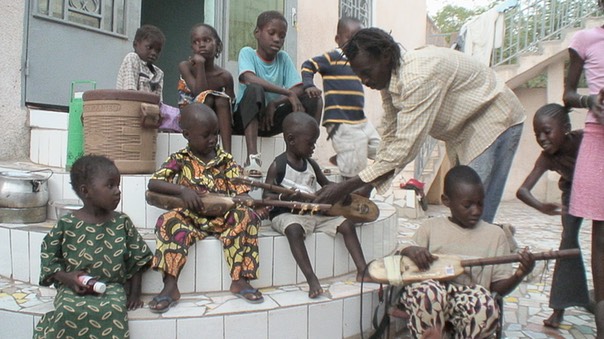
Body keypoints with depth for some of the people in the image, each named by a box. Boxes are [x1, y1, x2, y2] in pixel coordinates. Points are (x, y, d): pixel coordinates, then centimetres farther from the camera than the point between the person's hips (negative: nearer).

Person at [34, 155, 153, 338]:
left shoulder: (122, 222, 5)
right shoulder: (66, 224, 0)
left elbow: (137, 259, 10)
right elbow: (48, 258, 6)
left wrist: (135, 294, 7)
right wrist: (68, 278, -11)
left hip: (112, 286, 1)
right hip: (73, 288, 0)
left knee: (113, 310, -31)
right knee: (70, 311, -31)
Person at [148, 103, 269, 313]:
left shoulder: (226, 160, 7)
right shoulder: (179, 160, 3)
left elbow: (241, 193, 2)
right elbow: (153, 184, -9)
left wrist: (256, 206, -19)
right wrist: (182, 190, -25)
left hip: (223, 218, 1)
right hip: (189, 218, -1)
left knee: (246, 217, -25)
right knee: (169, 221, -30)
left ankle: (240, 280, -22)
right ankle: (170, 286, -28)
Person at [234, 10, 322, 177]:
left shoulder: (283, 58, 8)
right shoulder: (247, 53, -4)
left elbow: (299, 89, -4)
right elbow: (250, 79, -26)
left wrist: (274, 103, -20)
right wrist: (288, 92, -29)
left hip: (271, 118, 4)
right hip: (244, 118, -4)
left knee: (313, 99, -11)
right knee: (255, 90, -35)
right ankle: (252, 157, -40)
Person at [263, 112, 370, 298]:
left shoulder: (311, 164, 9)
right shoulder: (278, 166, -8)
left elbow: (327, 185, 21)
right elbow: (267, 196, -10)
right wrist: (283, 197, -31)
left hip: (314, 211, 6)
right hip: (286, 214, -6)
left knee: (347, 224, -8)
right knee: (294, 230, -40)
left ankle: (362, 269, -5)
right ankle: (312, 279, -38)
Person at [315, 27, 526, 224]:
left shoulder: (419, 76, -35)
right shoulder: (389, 79, -6)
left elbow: (406, 146, -37)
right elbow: (390, 137, 0)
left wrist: (345, 187, -36)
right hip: (463, 130, 9)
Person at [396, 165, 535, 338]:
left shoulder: (495, 234, 11)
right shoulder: (431, 227, 9)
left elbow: (499, 287, 11)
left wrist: (519, 275, -11)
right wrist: (410, 250, -12)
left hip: (470, 300, 1)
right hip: (429, 298, -1)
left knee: (485, 303, -33)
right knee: (427, 290, -35)